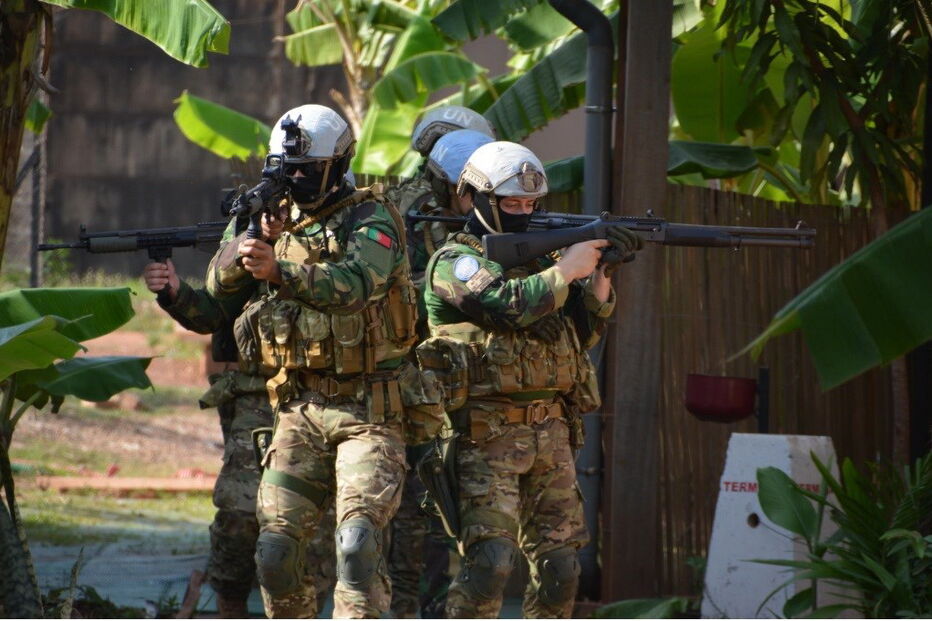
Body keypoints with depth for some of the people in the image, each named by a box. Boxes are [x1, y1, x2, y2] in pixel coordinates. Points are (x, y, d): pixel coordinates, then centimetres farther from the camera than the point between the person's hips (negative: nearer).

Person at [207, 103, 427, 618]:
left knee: (358, 541, -18)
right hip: (299, 411, 5)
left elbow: (354, 285, -25)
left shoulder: (370, 222, -6)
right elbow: (220, 286, 5)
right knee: (276, 549, 0)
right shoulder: (277, 223, 13)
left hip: (367, 411, -5)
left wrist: (280, 271, -40)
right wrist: (239, 252, -18)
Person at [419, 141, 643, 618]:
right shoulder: (457, 261, -5)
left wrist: (600, 272, 0)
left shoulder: (535, 256, 18)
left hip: (550, 432, 7)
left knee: (559, 565, 5)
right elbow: (510, 306, -21)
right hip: (487, 436, -7)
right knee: (488, 562, -15)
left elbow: (584, 330, 16)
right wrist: (568, 267, -13)